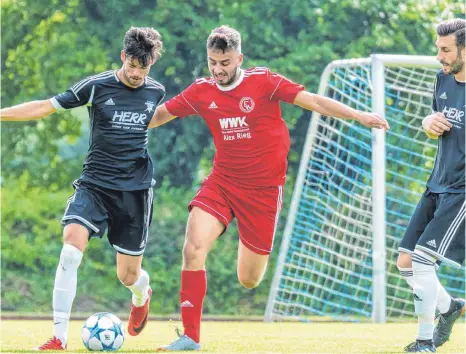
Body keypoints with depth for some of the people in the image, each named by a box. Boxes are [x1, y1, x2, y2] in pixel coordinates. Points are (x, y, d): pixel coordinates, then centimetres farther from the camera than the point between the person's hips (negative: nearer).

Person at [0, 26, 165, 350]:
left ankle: (142, 294, 46)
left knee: (129, 276, 5)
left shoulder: (156, 92, 1)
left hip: (135, 190, 1)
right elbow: (45, 107, -4)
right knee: (70, 250, -24)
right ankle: (59, 337, -19)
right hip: (94, 184, -1)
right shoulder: (96, 87, -7)